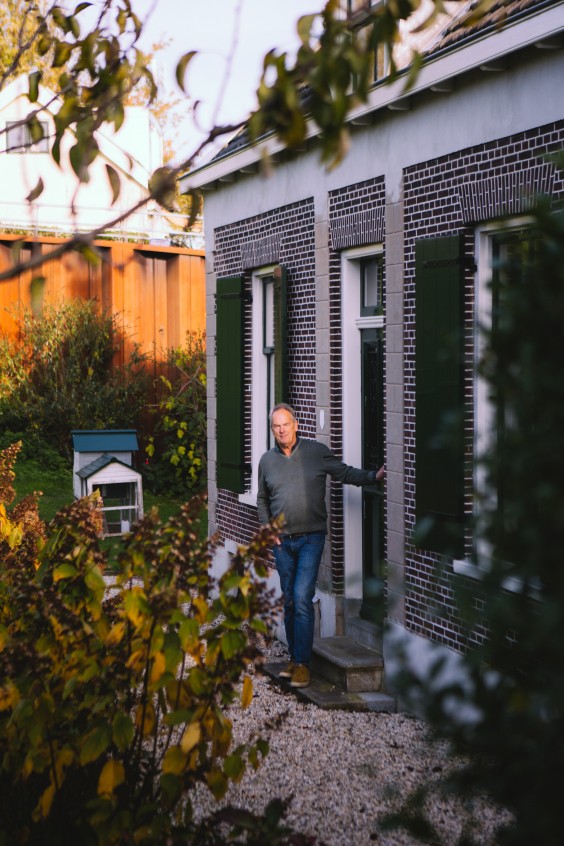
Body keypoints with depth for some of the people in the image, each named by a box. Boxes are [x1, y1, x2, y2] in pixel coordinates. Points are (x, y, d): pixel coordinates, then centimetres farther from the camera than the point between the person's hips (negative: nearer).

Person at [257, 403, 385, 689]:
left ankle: (302, 664, -8)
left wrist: (374, 476, -8)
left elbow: (345, 473, 5)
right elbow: (262, 500, 18)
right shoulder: (267, 460, 8)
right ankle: (294, 657, 22)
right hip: (282, 541, 4)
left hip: (310, 538, -4)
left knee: (302, 599, -12)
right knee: (289, 601, 10)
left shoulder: (317, 452, -1)